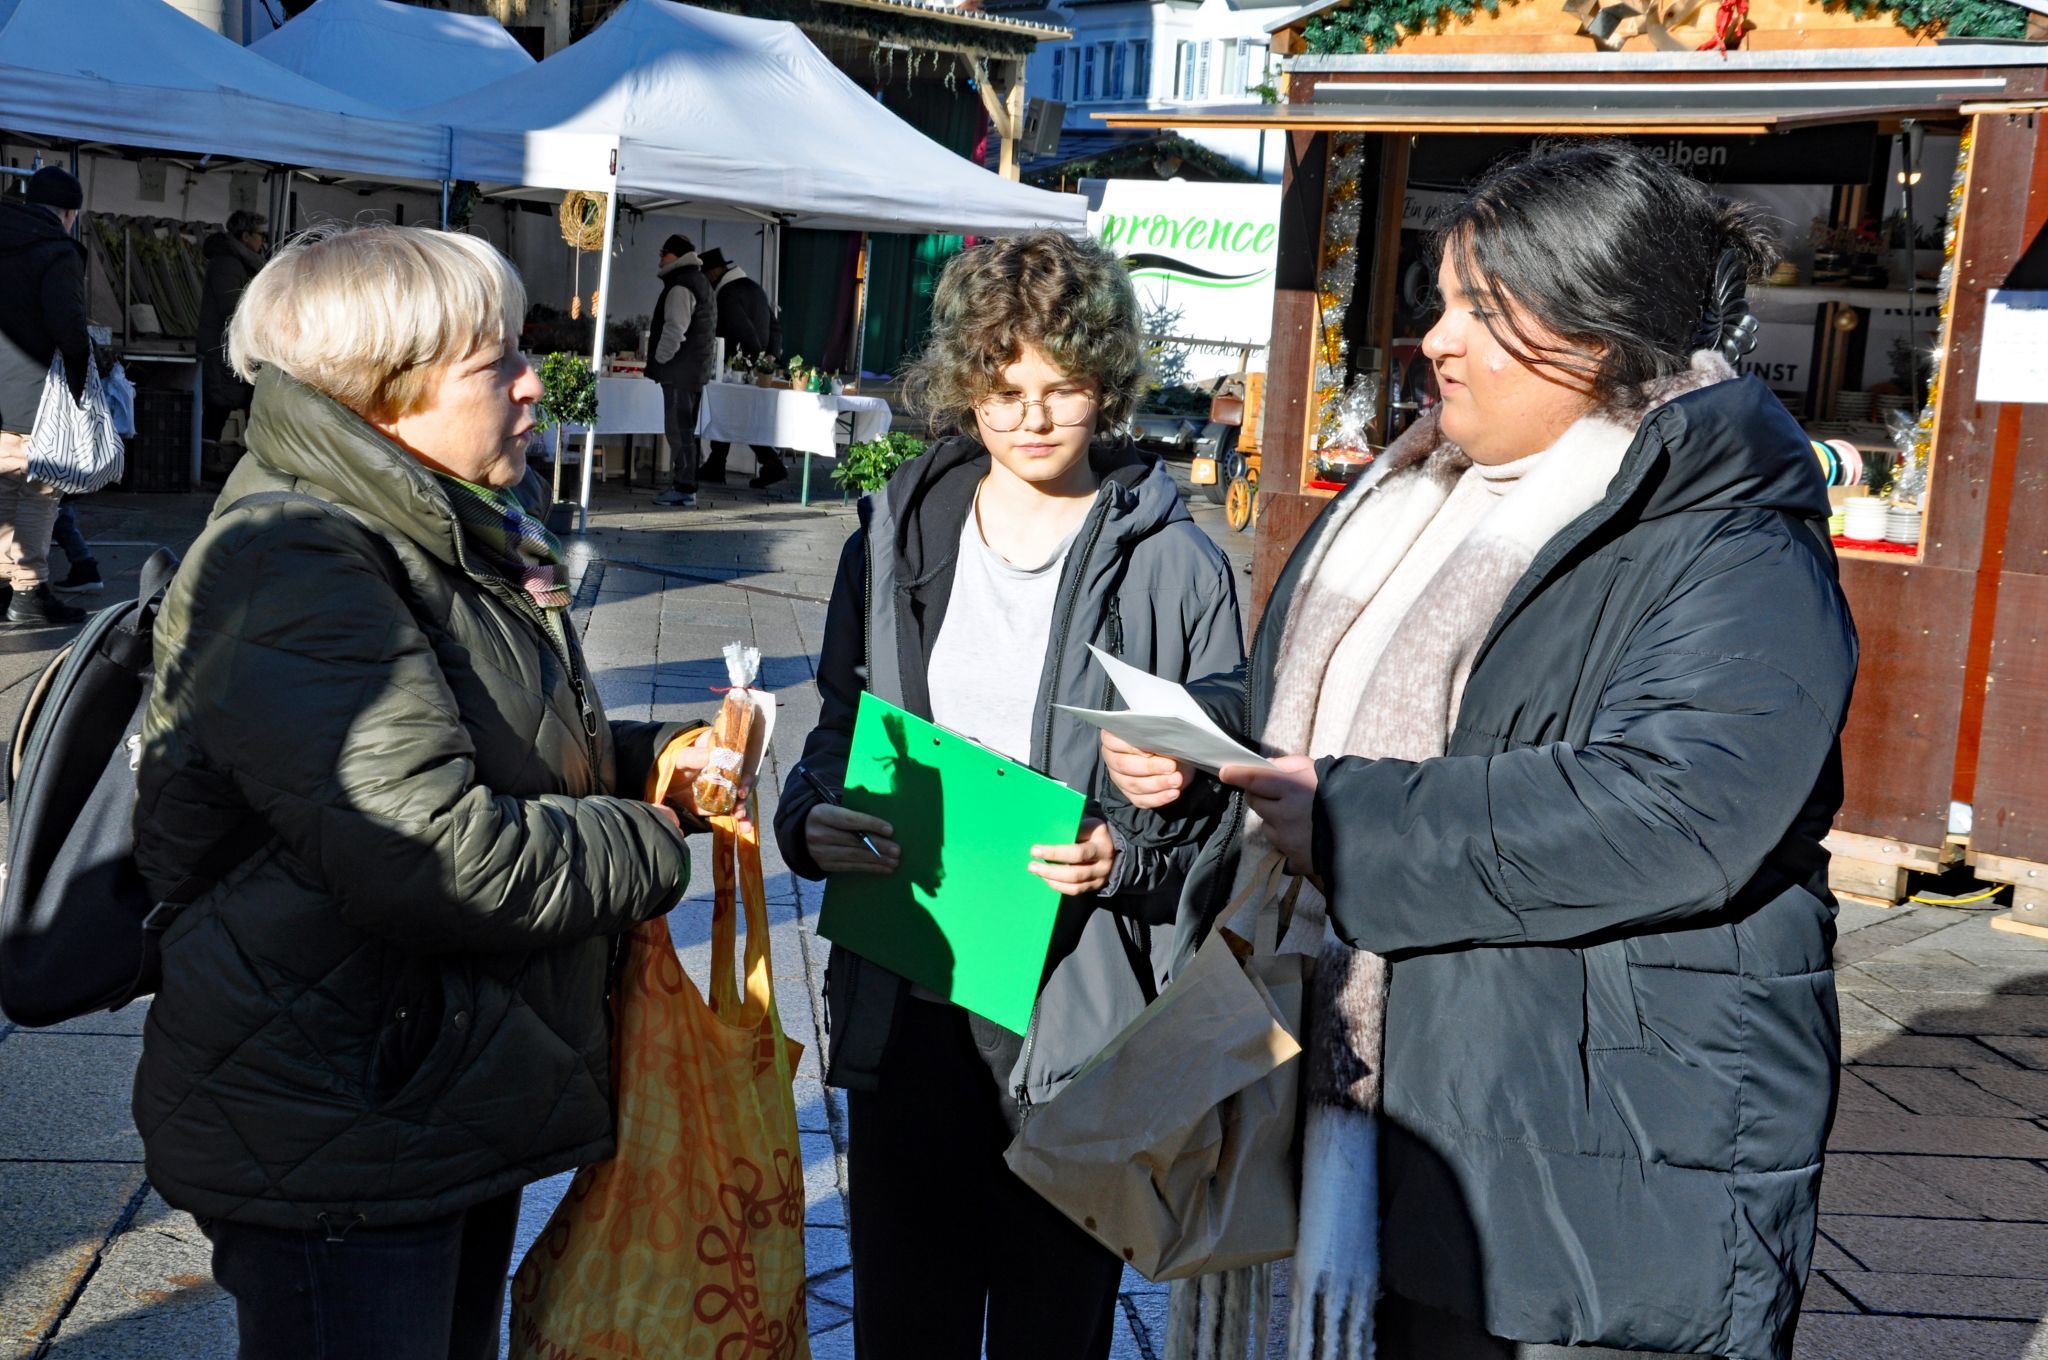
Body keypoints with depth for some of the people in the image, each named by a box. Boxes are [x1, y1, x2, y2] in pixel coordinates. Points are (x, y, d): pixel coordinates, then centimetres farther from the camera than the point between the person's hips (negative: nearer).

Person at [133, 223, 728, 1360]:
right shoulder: (294, 569, -23)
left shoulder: (457, 540, 11)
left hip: (465, 1113, 10)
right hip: (333, 1142, -10)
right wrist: (650, 843, -14)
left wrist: (643, 756, 6)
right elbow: (440, 859, -31)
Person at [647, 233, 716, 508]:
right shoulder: (702, 283, 19)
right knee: (685, 429, 14)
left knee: (678, 430, -8)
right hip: (697, 370, 10)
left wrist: (658, 361, -11)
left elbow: (674, 330, -20)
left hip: (678, 371, -10)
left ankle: (683, 488, -7)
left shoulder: (680, 287, -14)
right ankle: (685, 486, 19)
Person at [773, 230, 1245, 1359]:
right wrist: (809, 822, -5)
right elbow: (837, 734, 16)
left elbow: (1223, 808, -1)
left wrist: (1130, 858, -20)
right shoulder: (897, 537, 8)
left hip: (1078, 1025, -3)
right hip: (902, 1011, 3)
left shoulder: (1174, 566, -3)